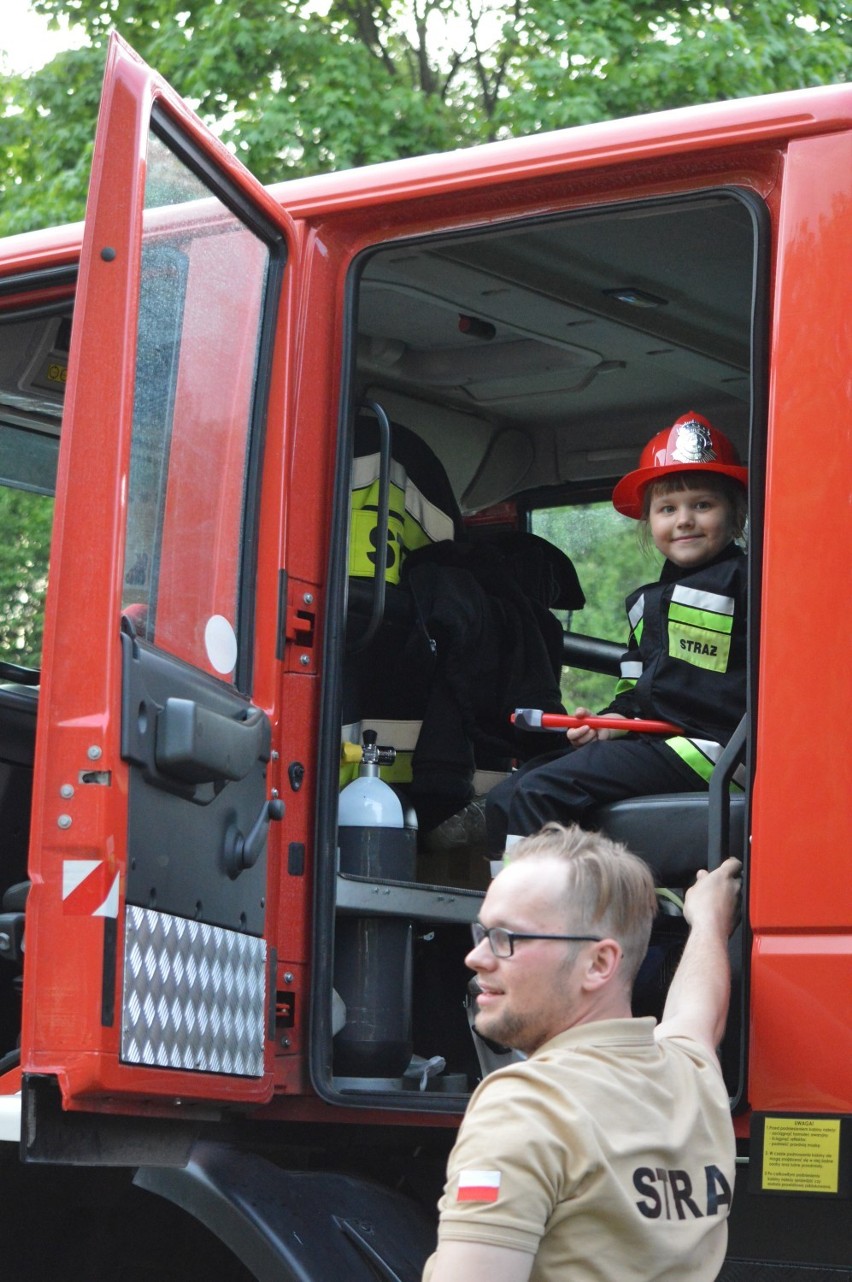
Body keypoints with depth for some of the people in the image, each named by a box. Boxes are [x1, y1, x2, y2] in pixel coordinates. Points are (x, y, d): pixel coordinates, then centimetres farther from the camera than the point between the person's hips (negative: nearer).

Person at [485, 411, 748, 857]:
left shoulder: (744, 581, -4)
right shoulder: (646, 602, 25)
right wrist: (609, 722, 8)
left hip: (708, 749, -9)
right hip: (649, 740, 9)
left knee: (541, 792, -22)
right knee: (503, 799, 0)